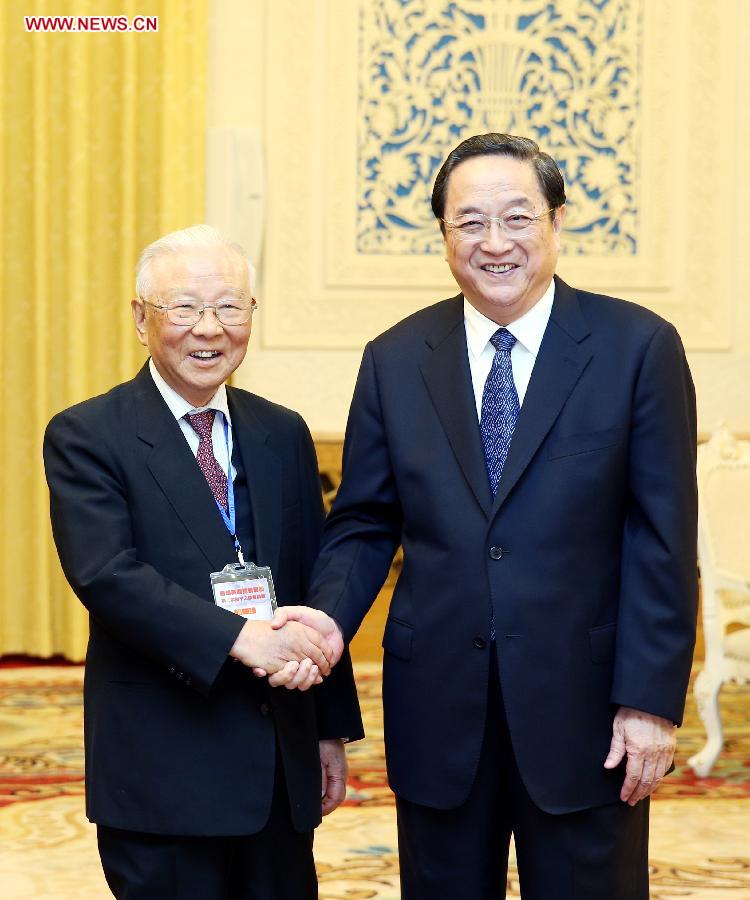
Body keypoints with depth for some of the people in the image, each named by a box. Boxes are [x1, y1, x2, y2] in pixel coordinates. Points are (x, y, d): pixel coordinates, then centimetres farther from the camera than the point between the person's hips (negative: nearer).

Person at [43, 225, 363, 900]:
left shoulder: (283, 435, 11)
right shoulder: (86, 437, -5)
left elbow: (315, 588, 14)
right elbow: (105, 574, -19)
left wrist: (332, 730, 13)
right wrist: (242, 638, -27)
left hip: (282, 764, 5)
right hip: (162, 769, -5)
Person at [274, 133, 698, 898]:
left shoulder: (638, 347, -4)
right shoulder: (395, 360, 4)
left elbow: (662, 539, -6)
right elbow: (365, 522, 7)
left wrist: (652, 698, -10)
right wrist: (329, 615, -12)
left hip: (583, 707, -2)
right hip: (437, 706, 3)